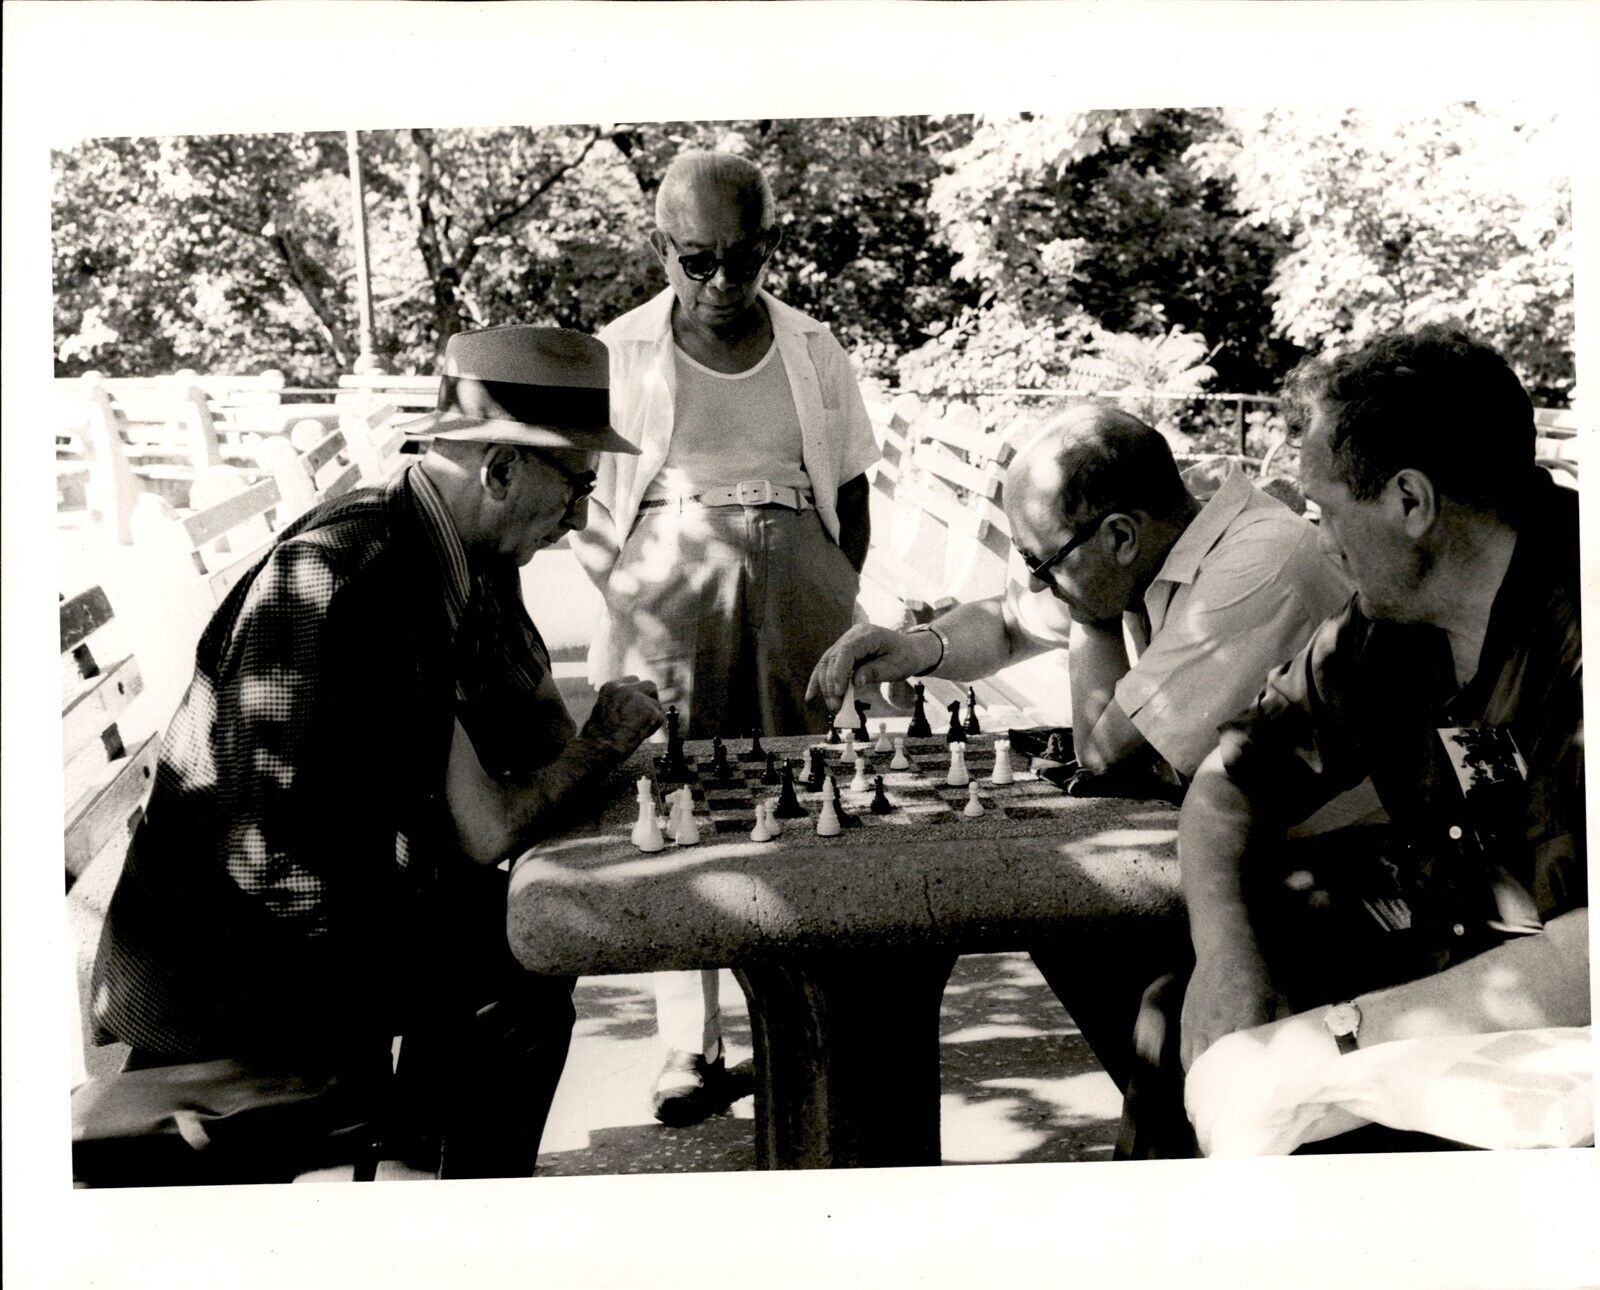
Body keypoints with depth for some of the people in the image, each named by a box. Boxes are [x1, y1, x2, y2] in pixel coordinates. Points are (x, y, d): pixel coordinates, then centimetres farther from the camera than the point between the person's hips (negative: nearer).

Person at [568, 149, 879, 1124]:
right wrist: (639, 607, -6)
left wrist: (829, 602, 2)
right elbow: (587, 511, 5)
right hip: (667, 604, -1)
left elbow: (851, 499, 13)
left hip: (797, 593, 1)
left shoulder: (813, 351, 8)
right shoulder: (620, 354, 4)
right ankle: (691, 1044, 9)